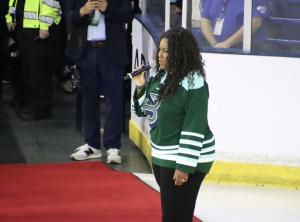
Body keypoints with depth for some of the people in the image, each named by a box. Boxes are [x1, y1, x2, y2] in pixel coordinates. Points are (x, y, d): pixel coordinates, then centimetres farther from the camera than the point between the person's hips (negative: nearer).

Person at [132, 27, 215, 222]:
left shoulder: (193, 83, -20)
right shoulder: (160, 76, 5)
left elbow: (194, 129, -22)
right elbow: (146, 111, 15)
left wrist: (185, 166, -23)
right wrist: (141, 88, -3)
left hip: (185, 158, -9)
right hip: (162, 156, 9)